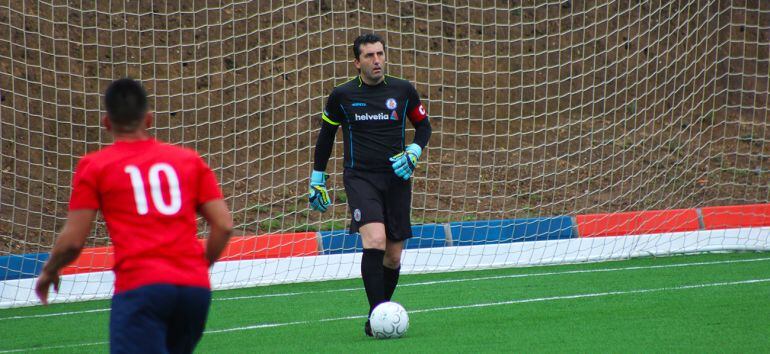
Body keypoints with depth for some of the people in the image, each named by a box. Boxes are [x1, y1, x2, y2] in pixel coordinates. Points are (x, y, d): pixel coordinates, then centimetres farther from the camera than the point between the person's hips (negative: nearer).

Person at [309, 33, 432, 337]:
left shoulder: (403, 91, 3)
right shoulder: (342, 95, -1)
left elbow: (423, 125, 17)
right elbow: (326, 135, 13)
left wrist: (413, 152, -3)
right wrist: (317, 180, 14)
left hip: (396, 177, 3)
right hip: (360, 178, -3)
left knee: (393, 256, 5)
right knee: (375, 240, -25)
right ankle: (375, 315, -23)